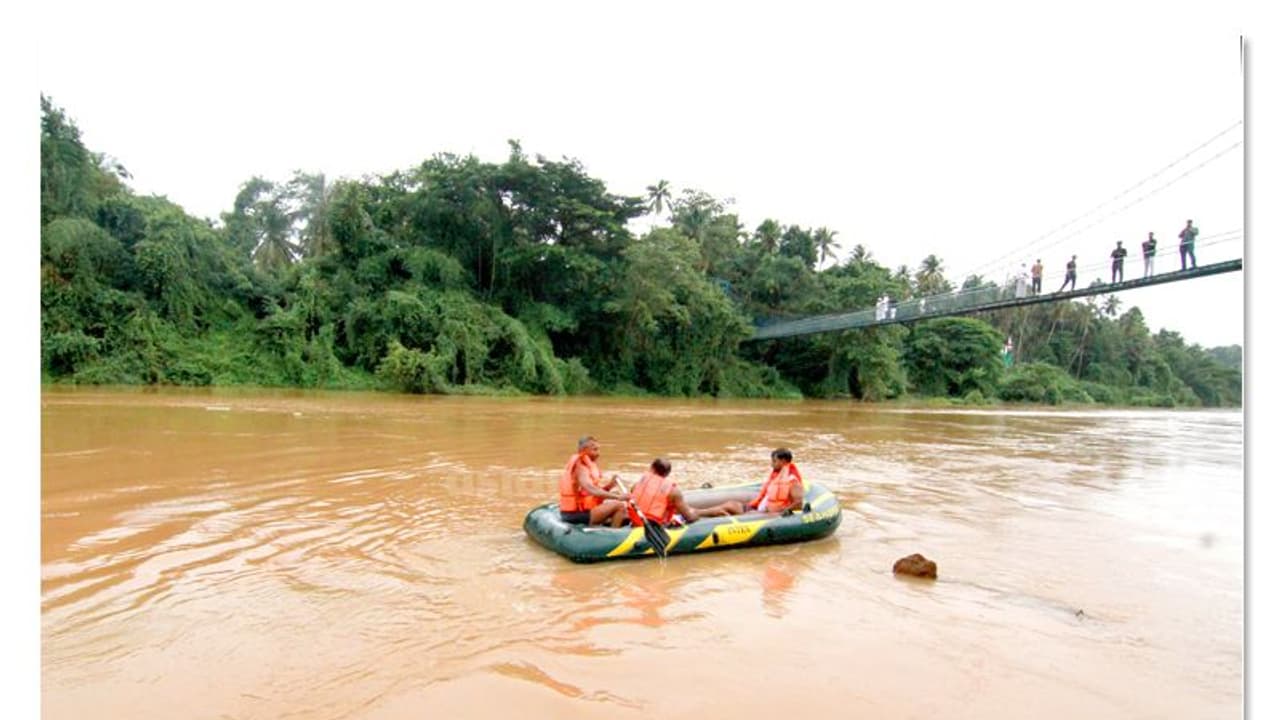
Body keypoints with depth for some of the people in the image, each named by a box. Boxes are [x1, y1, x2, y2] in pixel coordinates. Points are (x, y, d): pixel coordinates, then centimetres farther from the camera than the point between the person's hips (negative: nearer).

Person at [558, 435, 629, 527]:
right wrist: (617, 497, -36)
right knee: (619, 505, -21)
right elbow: (592, 490, -32)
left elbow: (598, 490, 12)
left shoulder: (588, 465, 15)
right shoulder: (581, 468, -15)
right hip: (577, 515, -10)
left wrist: (609, 485, -7)